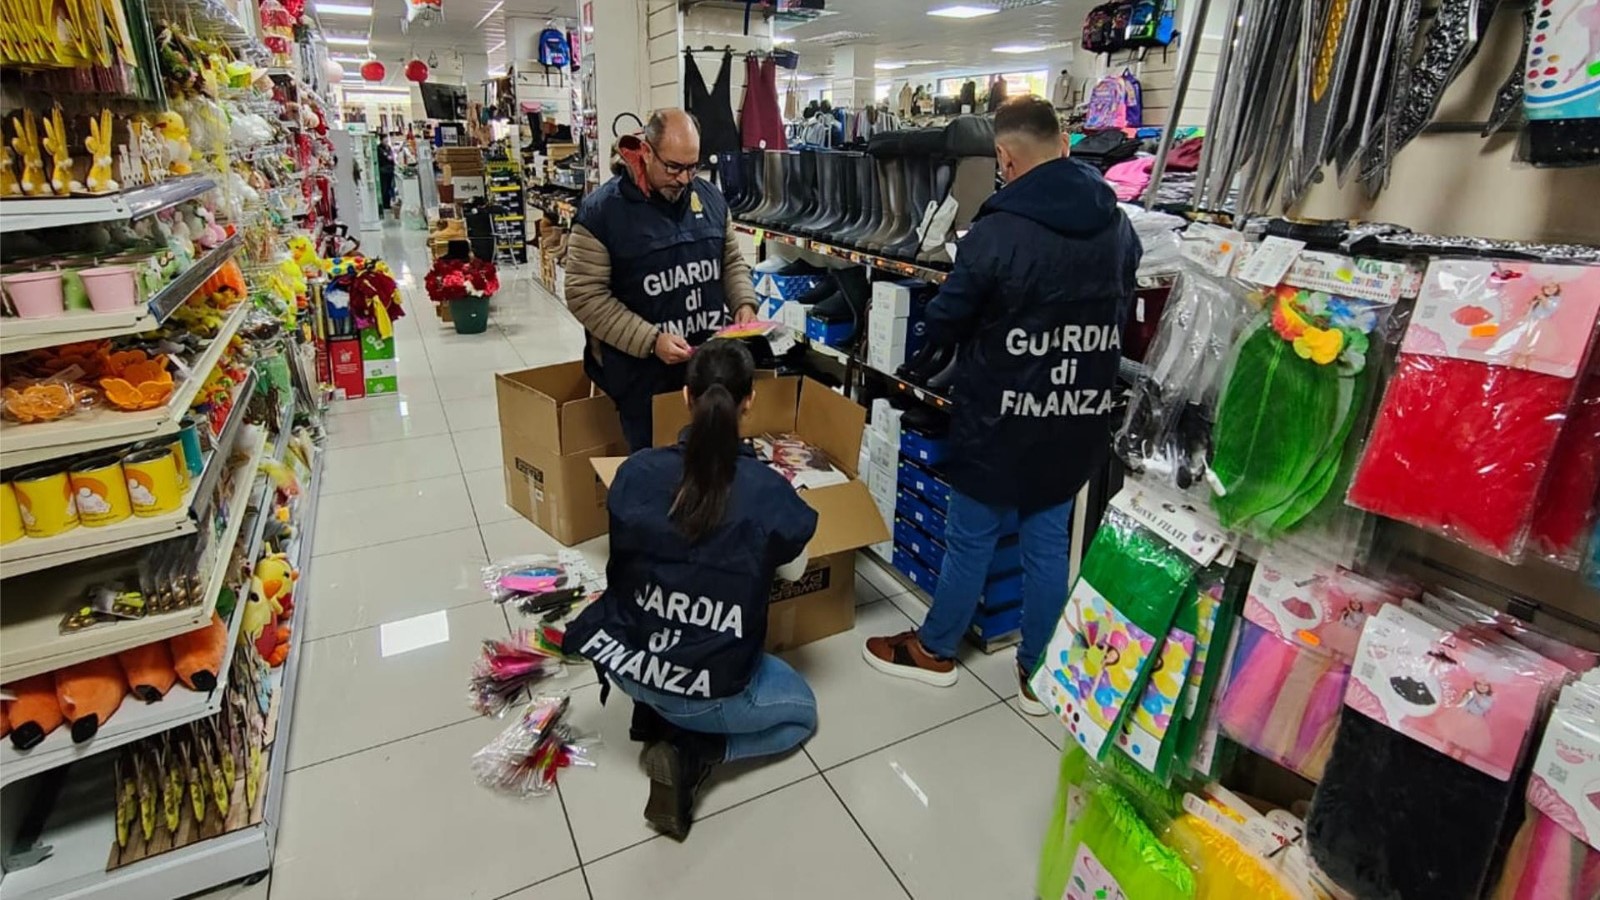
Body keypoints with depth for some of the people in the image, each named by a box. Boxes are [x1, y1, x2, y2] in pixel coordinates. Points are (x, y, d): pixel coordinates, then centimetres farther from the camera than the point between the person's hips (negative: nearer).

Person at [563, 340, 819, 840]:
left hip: (624, 662, 5)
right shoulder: (768, 491, -20)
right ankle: (692, 754, 2)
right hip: (710, 692, -4)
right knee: (802, 711, 25)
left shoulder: (635, 472, -13)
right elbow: (794, 571, 1)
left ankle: (652, 713, 24)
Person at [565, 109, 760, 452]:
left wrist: (744, 304, -4)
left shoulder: (710, 197, 5)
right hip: (642, 375, -4)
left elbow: (732, 262, 16)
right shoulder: (602, 210, -11)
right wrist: (650, 340, -21)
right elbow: (585, 295, -13)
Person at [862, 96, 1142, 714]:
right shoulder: (1118, 226, 2)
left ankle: (934, 650, 31)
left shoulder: (997, 232, -19)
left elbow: (942, 325, -10)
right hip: (1078, 421, 5)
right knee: (1048, 543, 15)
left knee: (971, 538, 11)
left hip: (1000, 419, -5)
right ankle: (1038, 673, 29)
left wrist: (986, 321, 11)